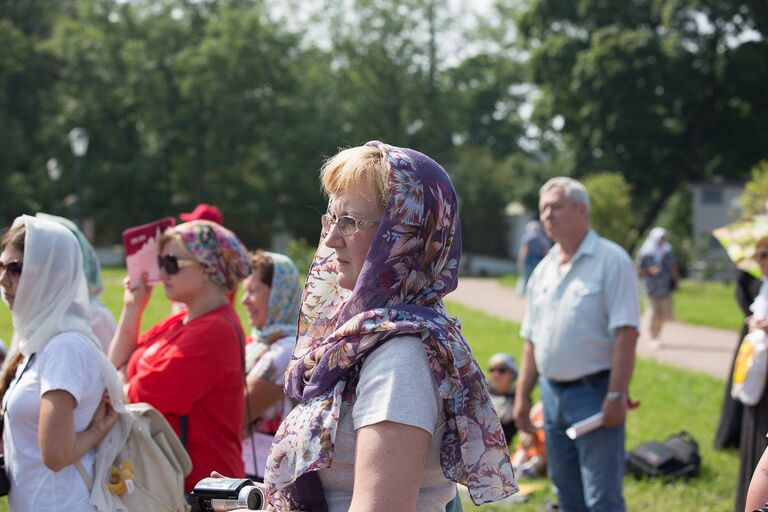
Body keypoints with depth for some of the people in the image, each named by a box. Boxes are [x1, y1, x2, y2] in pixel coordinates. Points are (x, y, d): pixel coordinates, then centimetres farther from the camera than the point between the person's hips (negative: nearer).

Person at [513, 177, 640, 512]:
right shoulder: (543, 270, 13)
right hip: (552, 393, 7)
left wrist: (616, 395, -22)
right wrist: (522, 395, 13)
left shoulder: (610, 261, -9)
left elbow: (625, 334, -16)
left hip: (594, 392, -7)